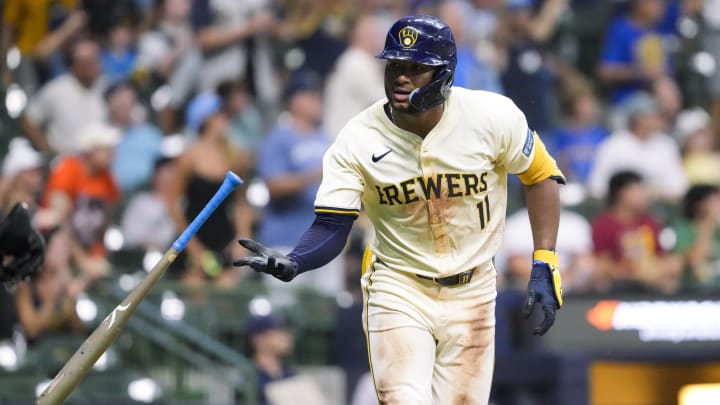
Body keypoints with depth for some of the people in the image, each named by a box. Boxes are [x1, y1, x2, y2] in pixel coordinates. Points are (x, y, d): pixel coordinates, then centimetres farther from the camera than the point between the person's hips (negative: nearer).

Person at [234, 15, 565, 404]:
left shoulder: (491, 116, -14)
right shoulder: (357, 140, -15)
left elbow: (541, 176, 1)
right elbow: (330, 228, -15)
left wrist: (544, 266, -5)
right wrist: (291, 263, -36)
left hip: (471, 293, 1)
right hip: (398, 289, -1)